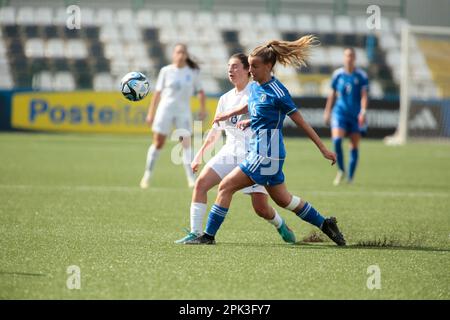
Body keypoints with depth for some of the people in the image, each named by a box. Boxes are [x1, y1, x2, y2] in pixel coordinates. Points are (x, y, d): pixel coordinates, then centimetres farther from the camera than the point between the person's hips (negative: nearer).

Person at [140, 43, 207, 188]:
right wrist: (151, 112, 2)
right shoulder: (166, 71, 2)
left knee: (186, 144, -8)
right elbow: (157, 92, 4)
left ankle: (191, 179, -7)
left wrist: (202, 109, -1)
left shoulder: (192, 72, 4)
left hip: (184, 111, 1)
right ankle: (147, 175, 10)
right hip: (165, 109, -1)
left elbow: (200, 92, 11)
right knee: (158, 143, 0)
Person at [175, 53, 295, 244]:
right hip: (230, 151, 5)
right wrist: (201, 153, 17)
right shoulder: (226, 99, 16)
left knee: (261, 208, -7)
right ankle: (195, 233, -15)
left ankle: (281, 226, 27)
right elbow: (216, 130, 23)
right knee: (201, 182, -17)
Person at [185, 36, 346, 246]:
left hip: (267, 155, -9)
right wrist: (228, 114, 29)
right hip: (259, 151, 9)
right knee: (283, 199, 17)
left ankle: (209, 235, 0)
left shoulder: (277, 92, -16)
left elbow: (300, 121, -11)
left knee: (226, 187, -8)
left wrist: (323, 149, -8)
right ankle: (325, 224, 27)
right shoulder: (254, 86, 7)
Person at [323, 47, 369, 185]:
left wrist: (363, 111, -19)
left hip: (356, 114, -1)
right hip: (340, 112, 1)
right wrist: (327, 112, 14)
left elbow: (364, 95, -6)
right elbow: (332, 94, 14)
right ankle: (341, 170, 0)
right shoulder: (337, 74, 5)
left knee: (354, 146, 2)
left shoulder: (361, 76, -2)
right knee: (336, 140, -19)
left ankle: (350, 177, 13)